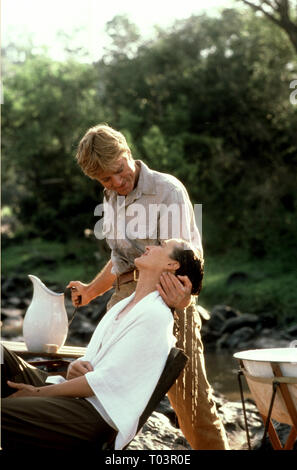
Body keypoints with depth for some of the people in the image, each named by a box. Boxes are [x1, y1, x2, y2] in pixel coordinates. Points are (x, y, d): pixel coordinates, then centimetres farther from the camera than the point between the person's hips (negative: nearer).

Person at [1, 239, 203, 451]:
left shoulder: (155, 316, -10)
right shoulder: (124, 305, 20)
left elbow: (105, 380, -15)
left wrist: (39, 392, -11)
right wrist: (75, 366, -4)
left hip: (98, 416, -9)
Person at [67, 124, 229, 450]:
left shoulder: (168, 191, -9)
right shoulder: (110, 199, 12)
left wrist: (182, 297, -35)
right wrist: (91, 291, 33)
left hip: (164, 293, -6)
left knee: (188, 395, -5)